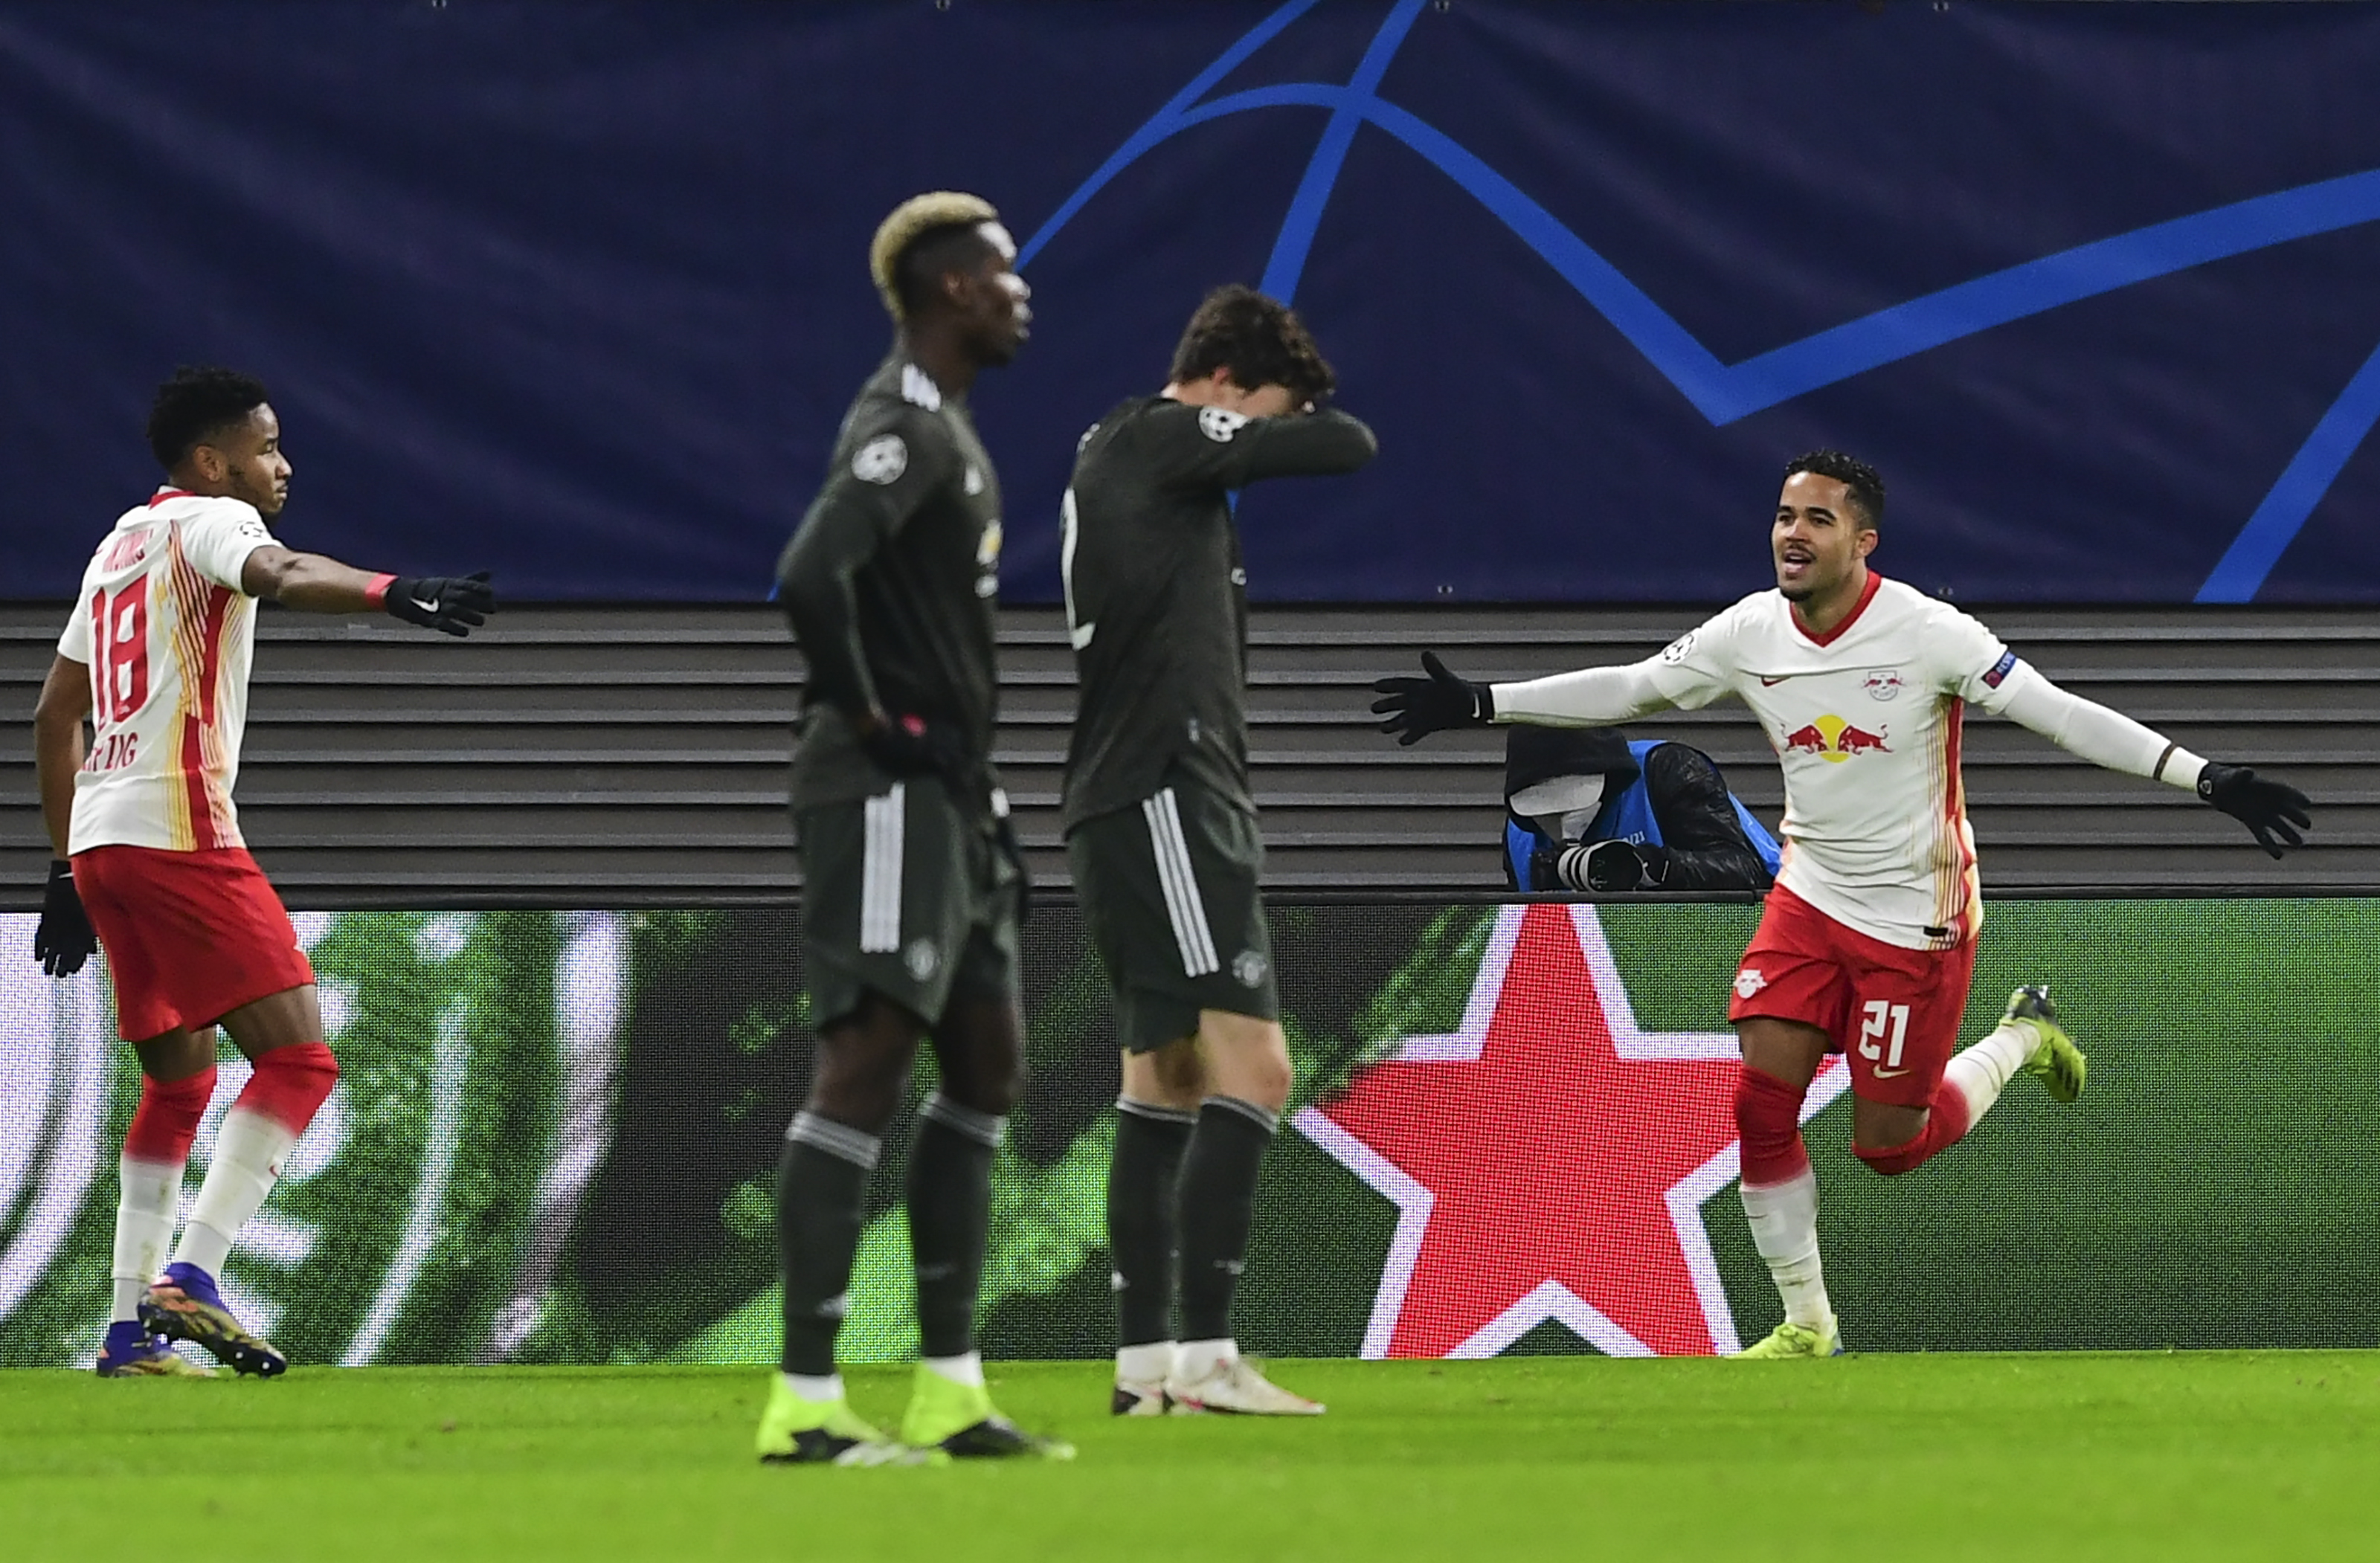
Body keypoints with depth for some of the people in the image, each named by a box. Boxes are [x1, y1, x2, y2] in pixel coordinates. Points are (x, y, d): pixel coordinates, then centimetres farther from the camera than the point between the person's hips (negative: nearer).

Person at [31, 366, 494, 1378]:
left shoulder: (117, 547, 24)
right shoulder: (208, 520, -2)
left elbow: (55, 715, 28)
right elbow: (280, 575, -27)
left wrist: (68, 870, 32)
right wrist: (392, 594, -44)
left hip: (99, 839, 9)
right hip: (178, 831, -9)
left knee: (180, 1081, 19)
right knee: (297, 1058, -11)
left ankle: (133, 1329, 15)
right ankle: (191, 1279, -22)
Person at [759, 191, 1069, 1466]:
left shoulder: (943, 430, 18)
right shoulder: (903, 428, -14)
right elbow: (809, 582, -29)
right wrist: (865, 718, -17)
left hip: (949, 796, 11)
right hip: (889, 788, -11)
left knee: (985, 1069, 13)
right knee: (865, 1061, -13)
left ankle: (950, 1390, 16)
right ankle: (805, 1402, -16)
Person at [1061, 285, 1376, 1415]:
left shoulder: (1115, 458, 21)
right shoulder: (1160, 440, -8)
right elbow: (1350, 447, -13)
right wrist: (1295, 420, 8)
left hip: (1123, 811, 11)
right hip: (1165, 800, -11)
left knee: (1167, 1079, 13)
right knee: (1253, 1066, -15)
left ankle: (1145, 1362, 15)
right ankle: (1205, 1357, -21)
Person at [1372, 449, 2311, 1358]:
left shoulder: (1928, 634, -20)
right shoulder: (1750, 635, -5)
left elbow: (2061, 715, -20)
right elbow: (1628, 690, 7)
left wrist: (2211, 780, -27)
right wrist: (1477, 704, 4)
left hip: (1916, 919, -4)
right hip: (1809, 899, 4)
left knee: (1887, 1145, 1)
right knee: (1760, 1103, -8)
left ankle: (2021, 1040, 30)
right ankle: (1807, 1327, 7)